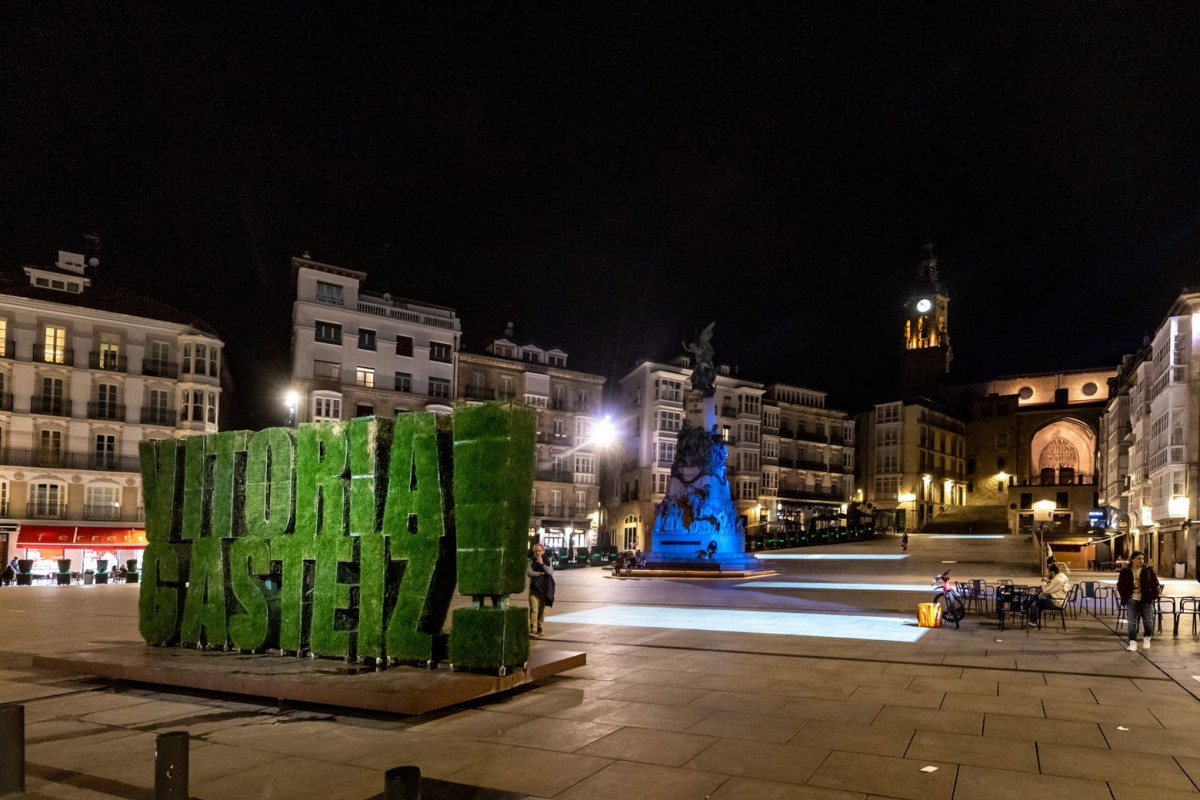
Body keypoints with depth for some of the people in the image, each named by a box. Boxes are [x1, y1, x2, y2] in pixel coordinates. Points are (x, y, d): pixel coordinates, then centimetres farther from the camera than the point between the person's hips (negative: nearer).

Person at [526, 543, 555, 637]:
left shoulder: (547, 561, 5)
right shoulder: (531, 561, 2)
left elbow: (550, 572, -10)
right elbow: (529, 573, -11)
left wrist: (542, 563, -15)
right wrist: (542, 573, -13)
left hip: (544, 587, 2)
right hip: (534, 587, -2)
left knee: (542, 609, 9)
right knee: (534, 609, -12)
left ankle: (539, 628, 23)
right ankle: (533, 630, -16)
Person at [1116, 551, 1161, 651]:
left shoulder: (1148, 570, 1)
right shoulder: (1125, 572, 1)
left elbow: (1155, 584, 3)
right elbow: (1120, 585, 4)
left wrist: (1153, 596, -6)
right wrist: (1125, 597, -5)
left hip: (1146, 601, 0)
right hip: (1132, 601, 0)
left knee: (1149, 622, 3)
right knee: (1132, 623, 0)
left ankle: (1146, 639, 27)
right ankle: (1133, 643, 6)